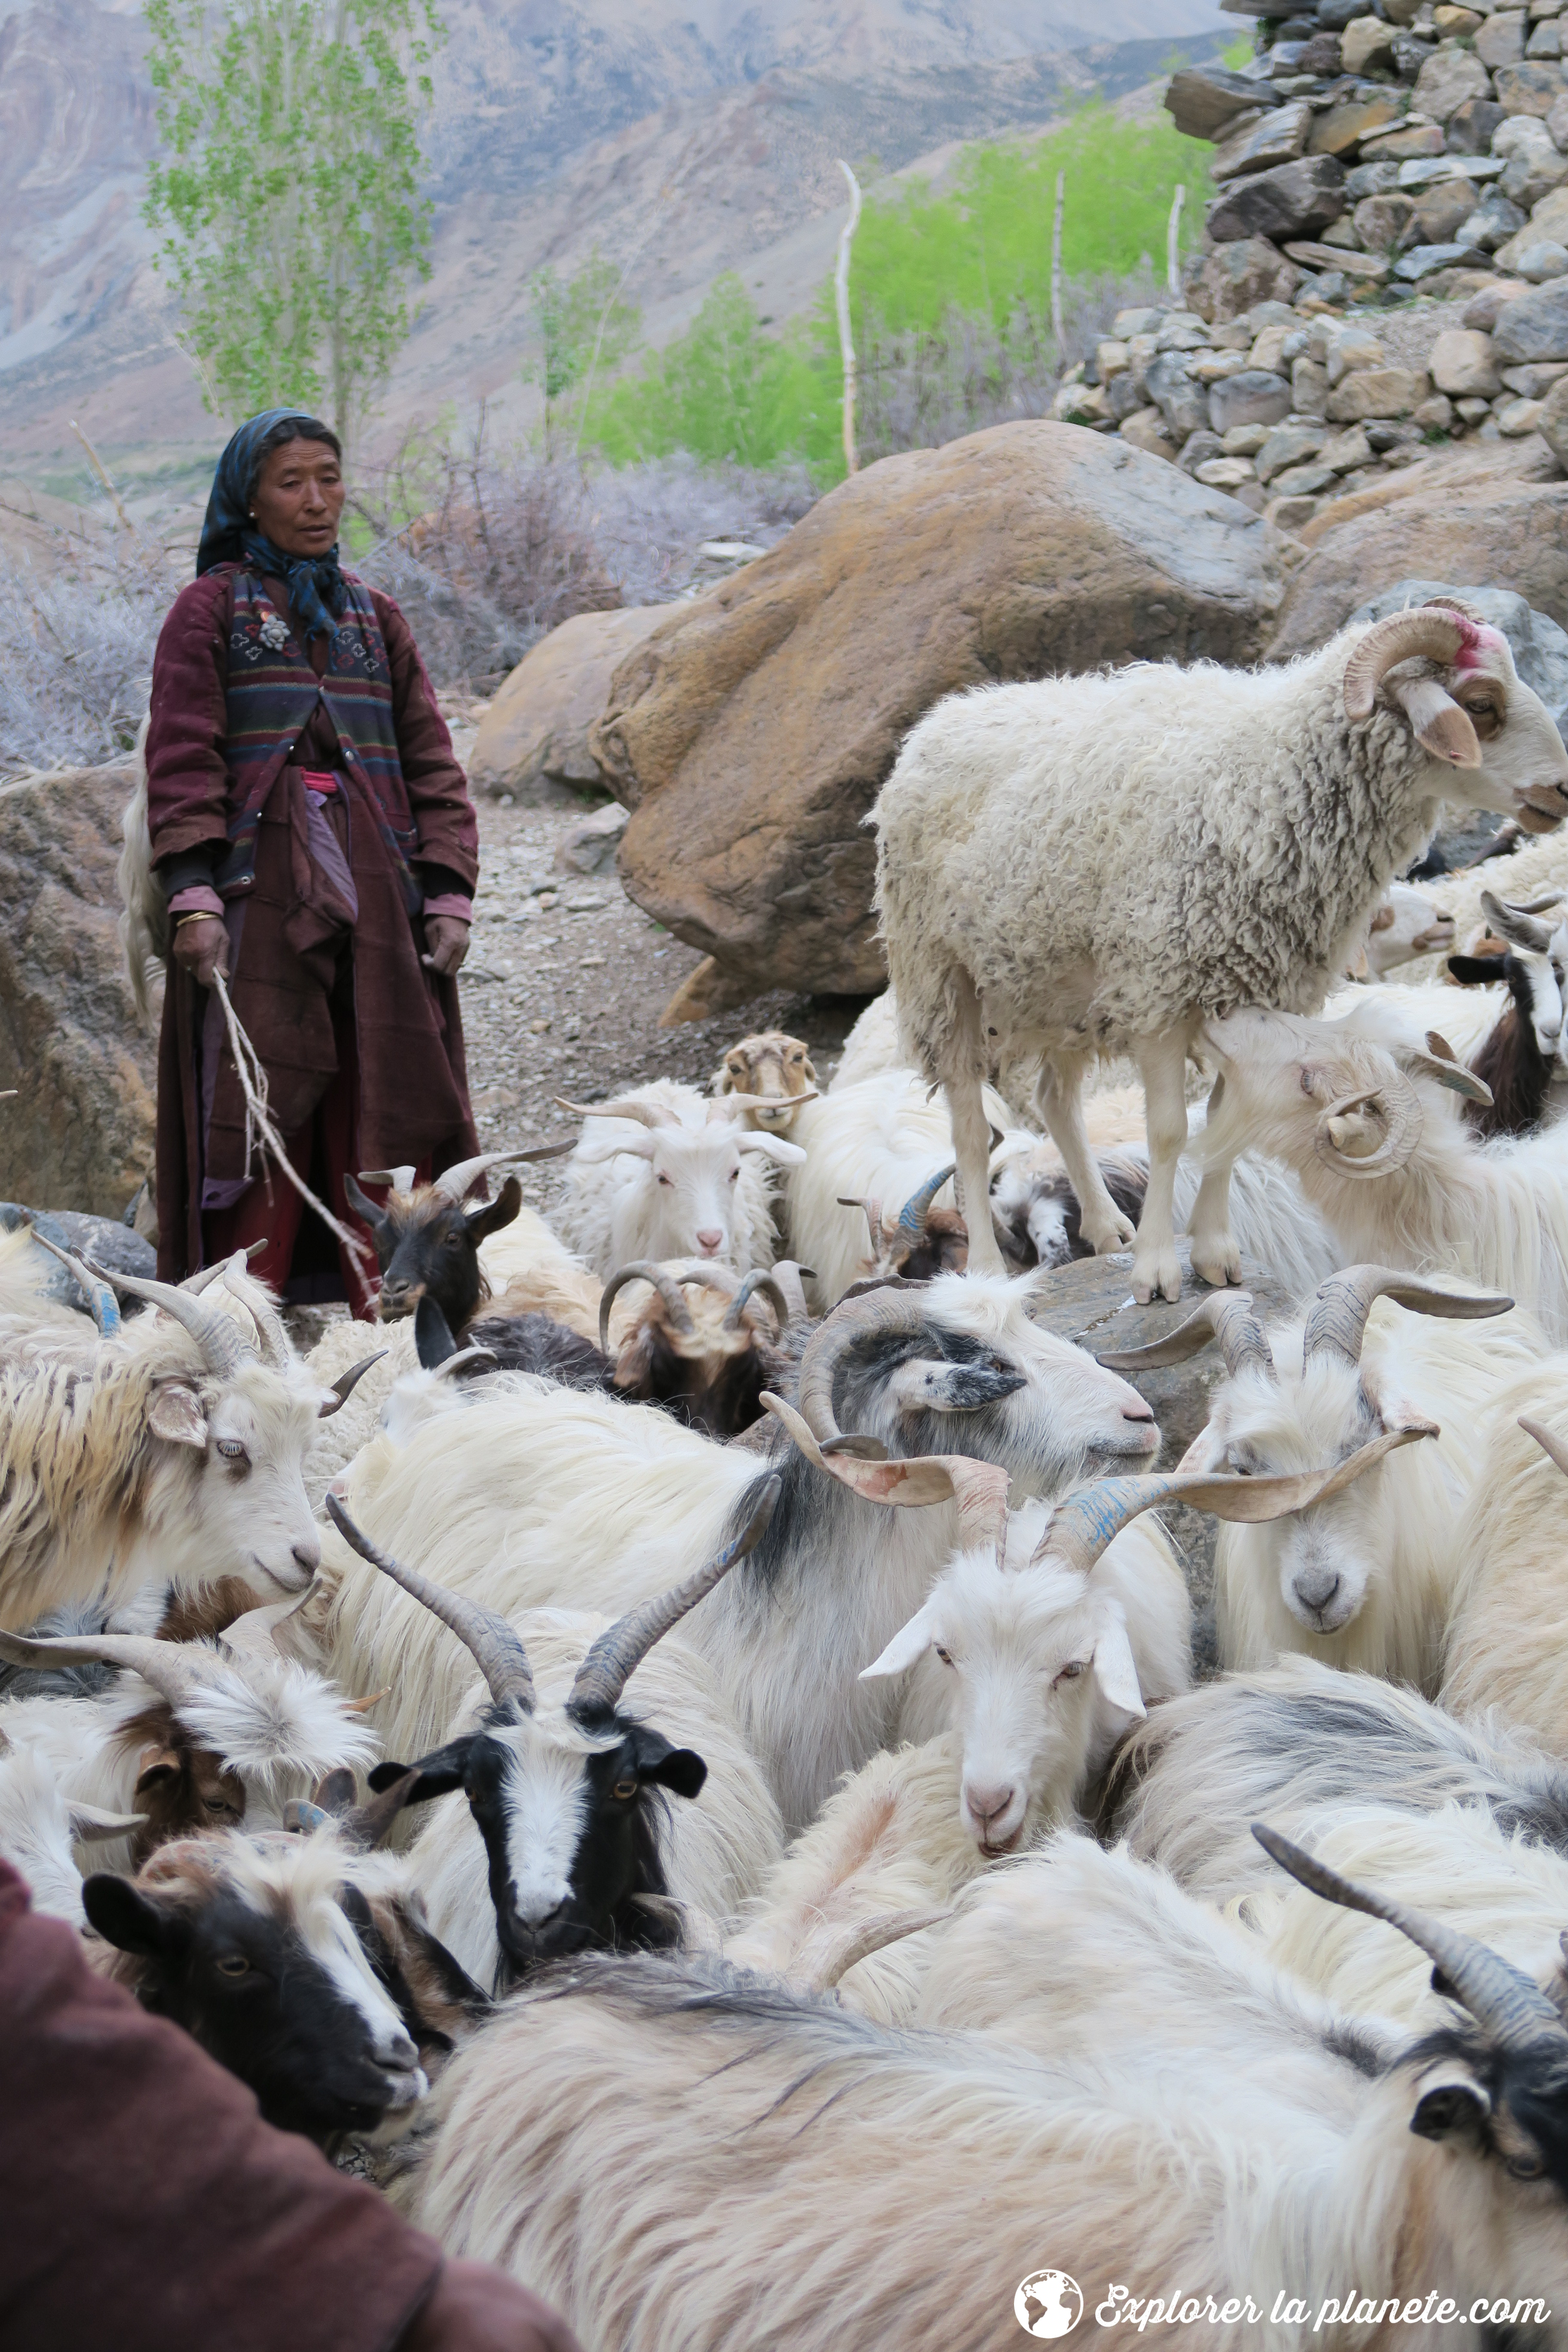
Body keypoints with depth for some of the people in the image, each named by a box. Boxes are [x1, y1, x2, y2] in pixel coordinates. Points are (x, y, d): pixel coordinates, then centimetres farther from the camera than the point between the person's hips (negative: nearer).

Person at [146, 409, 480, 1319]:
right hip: (261, 884, -3)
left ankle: (384, 1312, 0)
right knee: (261, 1099, -8)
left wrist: (449, 892, 2)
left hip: (376, 892, 4)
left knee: (385, 1105, -2)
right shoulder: (212, 607, 7)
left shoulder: (374, 614, 18)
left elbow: (431, 760, 14)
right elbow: (183, 758, -2)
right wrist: (193, 894, -15)